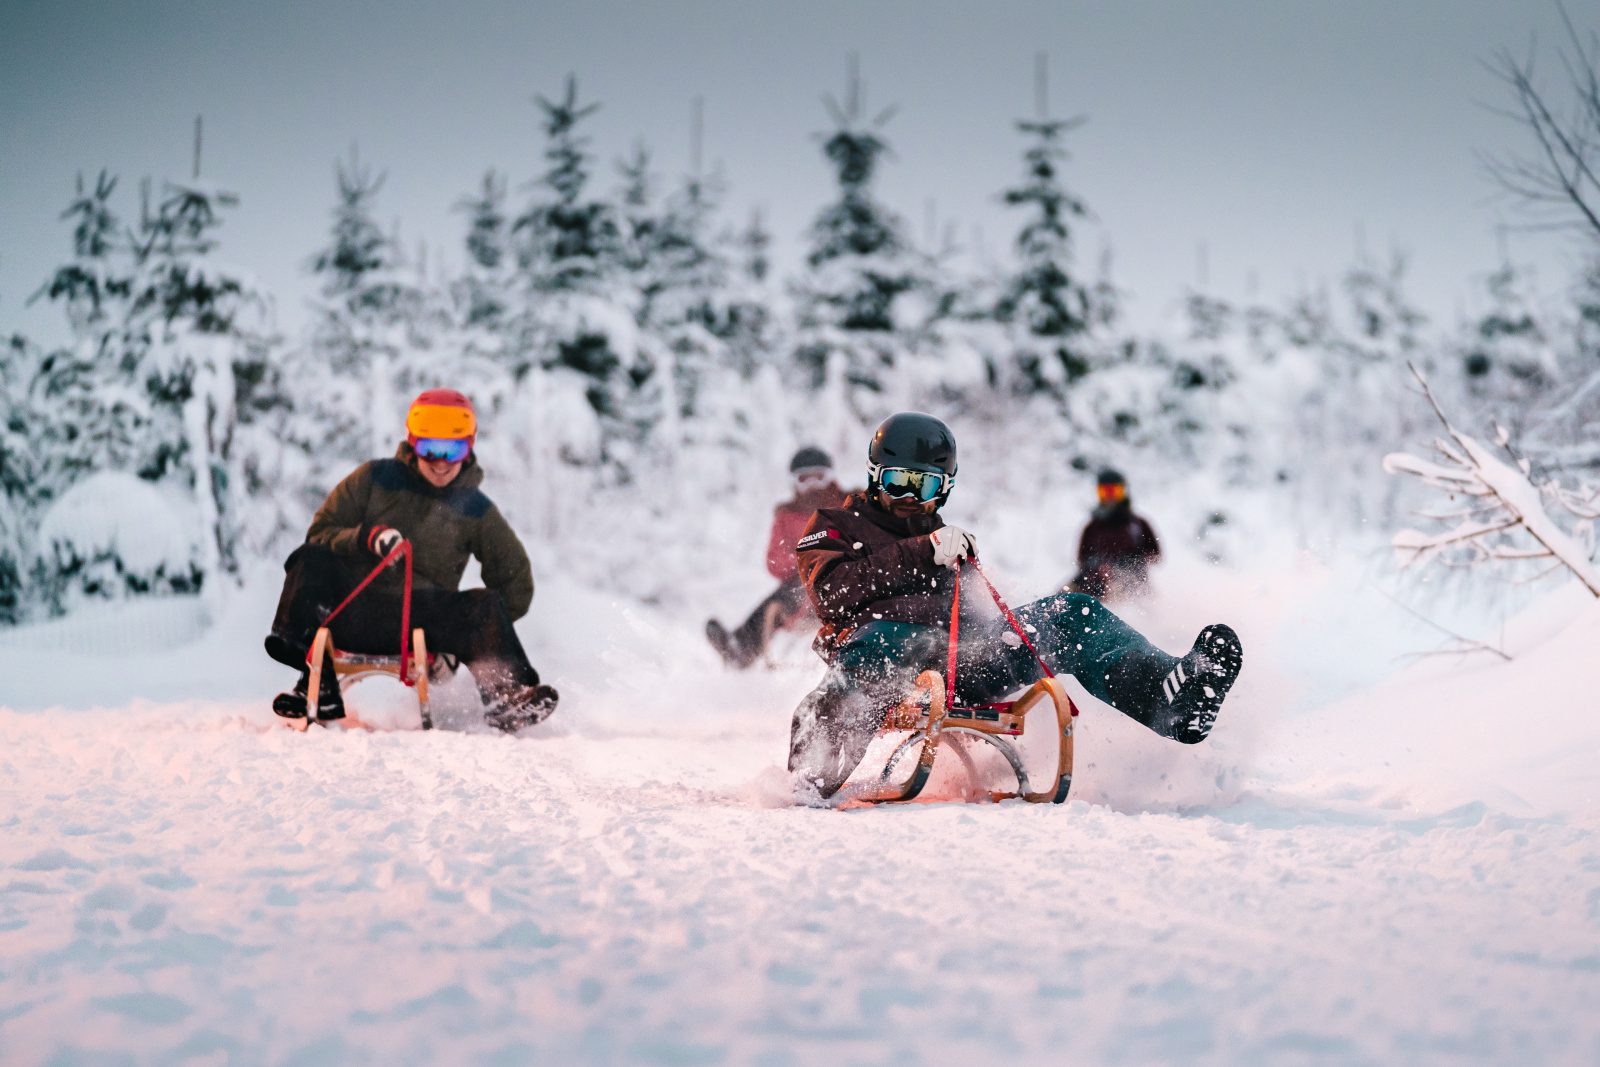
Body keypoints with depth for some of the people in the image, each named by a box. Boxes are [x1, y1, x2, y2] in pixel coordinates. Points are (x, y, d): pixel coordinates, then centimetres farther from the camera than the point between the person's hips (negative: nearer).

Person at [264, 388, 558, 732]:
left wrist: (482, 626, 0)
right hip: (354, 609, 0)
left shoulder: (476, 510, 10)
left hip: (423, 619, 0)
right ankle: (318, 687, -42)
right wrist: (366, 537, -17)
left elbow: (516, 579, 16)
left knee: (486, 604, -26)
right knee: (310, 560, -27)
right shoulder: (375, 478, 7)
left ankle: (507, 699, -45)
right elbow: (320, 534, 4)